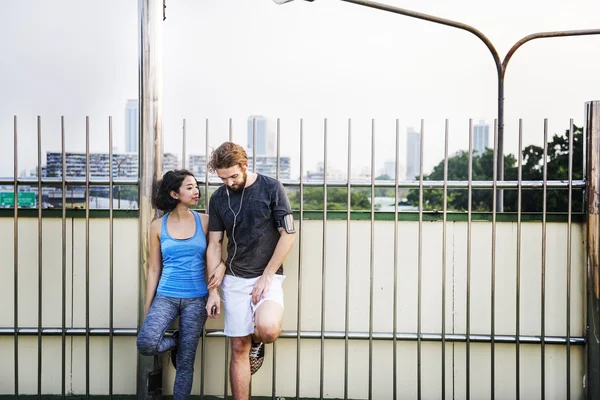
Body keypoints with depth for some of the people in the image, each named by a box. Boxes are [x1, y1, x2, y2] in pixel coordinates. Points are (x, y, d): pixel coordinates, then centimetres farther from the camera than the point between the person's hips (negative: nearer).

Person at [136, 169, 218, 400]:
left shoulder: (204, 221, 0)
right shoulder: (158, 226, 1)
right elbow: (154, 269, 4)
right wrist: (147, 307, 4)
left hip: (196, 299, 0)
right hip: (166, 296, 0)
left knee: (186, 362, 2)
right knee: (145, 344, -23)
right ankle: (176, 342, 11)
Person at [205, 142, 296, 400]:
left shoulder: (271, 188, -5)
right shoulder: (218, 198, 4)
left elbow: (288, 235, -6)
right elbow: (214, 245, 7)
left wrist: (266, 277, -9)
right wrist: (213, 290, 1)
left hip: (268, 276, -3)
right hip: (234, 280, 3)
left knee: (267, 329, -27)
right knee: (239, 349, 2)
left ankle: (257, 341, 8)